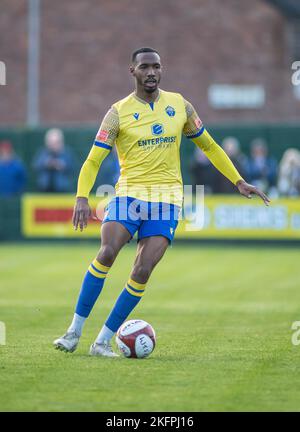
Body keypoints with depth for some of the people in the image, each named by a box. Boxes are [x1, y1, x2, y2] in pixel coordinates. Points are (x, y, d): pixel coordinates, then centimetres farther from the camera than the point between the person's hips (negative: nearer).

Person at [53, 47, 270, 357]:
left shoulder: (179, 105, 9)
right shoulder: (118, 113, -1)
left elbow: (209, 146, 20)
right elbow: (93, 160, -5)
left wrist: (238, 181, 15)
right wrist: (82, 198, -21)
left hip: (167, 200, 2)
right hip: (129, 194, -2)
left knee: (142, 271, -14)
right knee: (107, 253, -25)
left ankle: (103, 341, -6)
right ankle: (74, 331, -14)